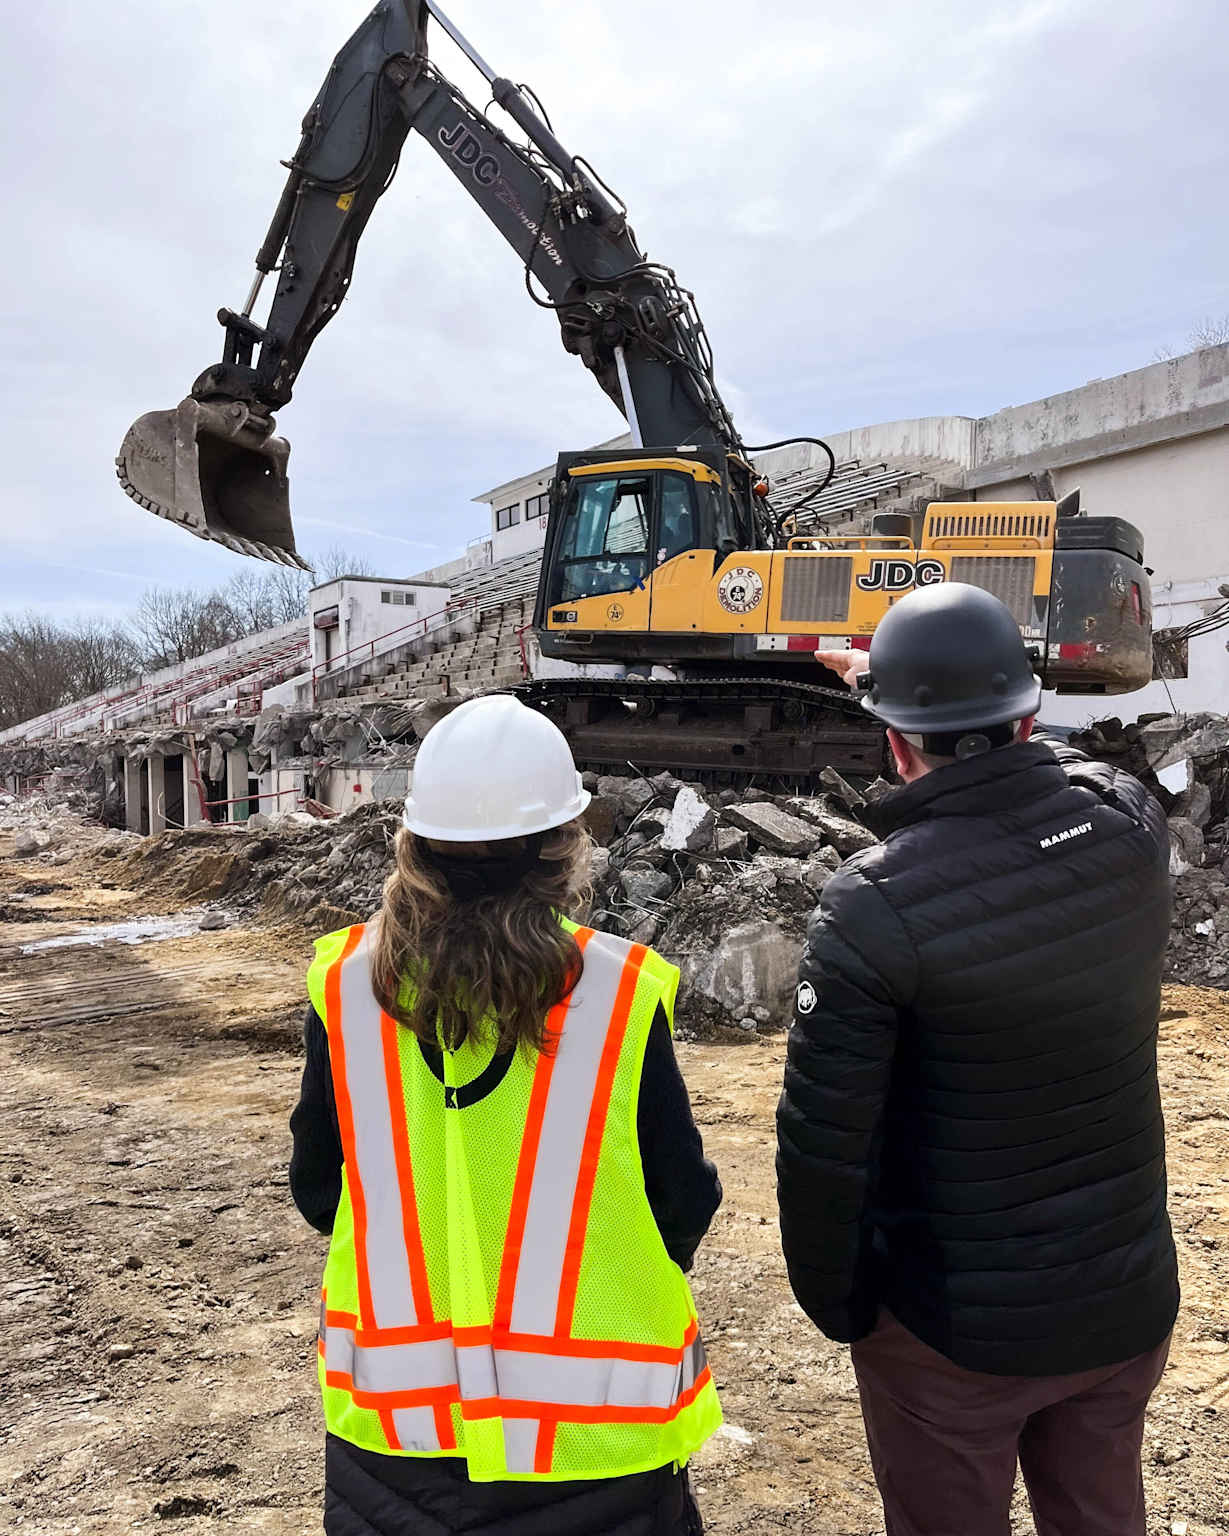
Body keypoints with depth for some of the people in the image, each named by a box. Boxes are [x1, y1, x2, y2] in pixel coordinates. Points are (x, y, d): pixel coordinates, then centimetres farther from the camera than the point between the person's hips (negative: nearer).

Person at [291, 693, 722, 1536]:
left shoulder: (347, 980, -12)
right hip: (590, 1430, -2)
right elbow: (682, 1208, -10)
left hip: (393, 1422, 3)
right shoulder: (621, 991, -20)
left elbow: (318, 1190, -1)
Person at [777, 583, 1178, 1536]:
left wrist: (831, 1301, -3)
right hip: (1129, 1305, 5)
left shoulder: (875, 903, -25)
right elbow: (1036, 760, 14)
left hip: (956, 1329, -5)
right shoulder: (1130, 824, -10)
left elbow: (824, 1141, -21)